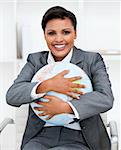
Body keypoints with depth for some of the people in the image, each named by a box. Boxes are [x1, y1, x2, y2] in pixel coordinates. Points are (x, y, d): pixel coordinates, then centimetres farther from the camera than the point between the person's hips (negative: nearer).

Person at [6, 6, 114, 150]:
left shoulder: (92, 60, 3)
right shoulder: (35, 60, 9)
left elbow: (106, 99, -11)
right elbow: (11, 96, -3)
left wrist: (64, 107, -21)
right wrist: (48, 85, -18)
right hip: (41, 136, 3)